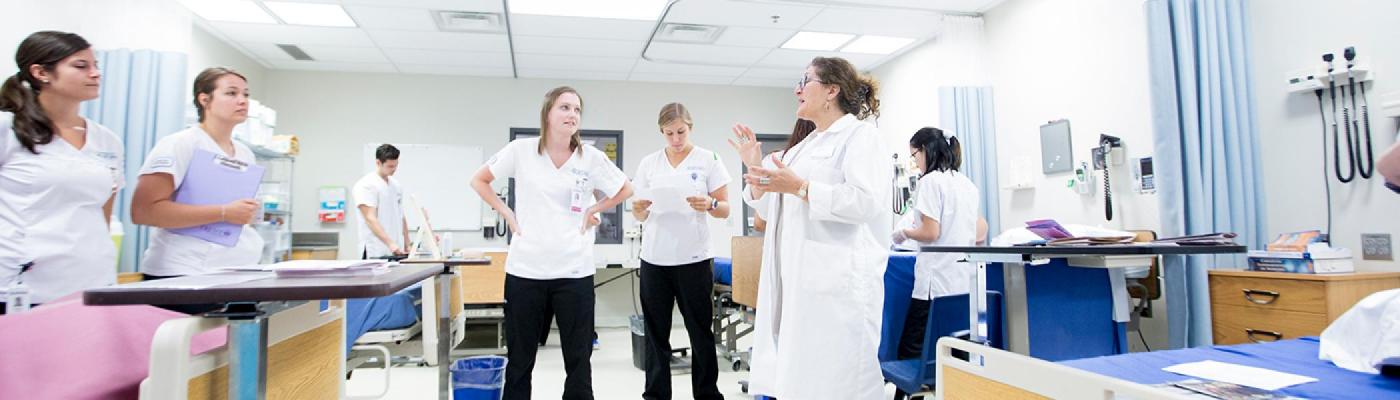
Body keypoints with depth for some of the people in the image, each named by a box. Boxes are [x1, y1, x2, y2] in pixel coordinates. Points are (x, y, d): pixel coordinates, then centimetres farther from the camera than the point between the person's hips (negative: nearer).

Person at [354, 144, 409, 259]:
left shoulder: (397, 185, 13)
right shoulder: (366, 185, -11)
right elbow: (370, 219, -22)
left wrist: (407, 246, 13)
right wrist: (390, 243, -33)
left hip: (397, 252, 7)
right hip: (376, 254, -7)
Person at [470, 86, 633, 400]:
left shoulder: (592, 158, -1)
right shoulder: (521, 151, -2)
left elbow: (626, 190, 13)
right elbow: (479, 180, 11)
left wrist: (595, 210, 2)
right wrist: (506, 213, 2)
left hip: (574, 271, 0)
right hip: (525, 269, 0)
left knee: (578, 359, 8)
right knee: (519, 359, 12)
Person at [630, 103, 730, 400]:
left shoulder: (709, 160, 2)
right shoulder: (649, 163, 9)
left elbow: (725, 210, 1)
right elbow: (639, 216, 12)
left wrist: (709, 205, -21)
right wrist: (639, 207, -11)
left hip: (694, 259, -2)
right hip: (654, 259, 2)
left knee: (701, 334, 3)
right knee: (656, 334, 7)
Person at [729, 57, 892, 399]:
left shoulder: (860, 134, -2)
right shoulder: (803, 147, 23)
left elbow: (868, 201, -18)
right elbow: (777, 211, 23)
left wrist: (799, 187, -19)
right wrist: (755, 171, 11)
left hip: (835, 284, -8)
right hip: (794, 282, 8)